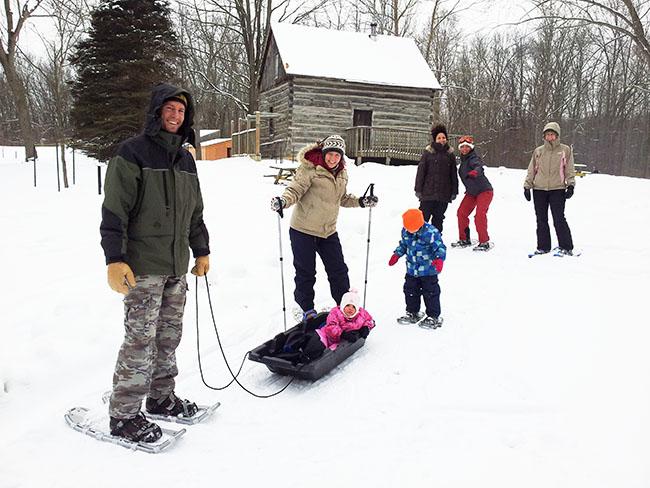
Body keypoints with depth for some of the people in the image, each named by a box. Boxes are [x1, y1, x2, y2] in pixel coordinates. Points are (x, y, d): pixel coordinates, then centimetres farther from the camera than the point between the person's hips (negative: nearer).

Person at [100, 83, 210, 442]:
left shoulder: (185, 159, 16)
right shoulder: (132, 153, -6)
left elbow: (194, 212, 23)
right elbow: (114, 211, -11)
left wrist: (202, 251, 23)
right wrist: (115, 260, -17)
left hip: (177, 267, 7)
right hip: (142, 267, -7)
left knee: (169, 336, 12)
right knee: (140, 339, -4)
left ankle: (161, 398, 27)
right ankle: (124, 415, 9)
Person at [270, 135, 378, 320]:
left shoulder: (342, 174, 7)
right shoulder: (310, 169, -14)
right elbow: (295, 189, -17)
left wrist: (361, 201, 8)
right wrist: (283, 201, -36)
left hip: (328, 230, 6)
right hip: (303, 229, -5)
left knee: (338, 270, 11)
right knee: (305, 272, 5)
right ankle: (307, 309, 25)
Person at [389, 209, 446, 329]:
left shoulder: (430, 232, -21)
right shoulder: (405, 231, -2)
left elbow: (440, 247, -16)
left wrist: (439, 259, -31)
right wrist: (397, 254, 7)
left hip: (428, 270, -6)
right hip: (411, 270, 6)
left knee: (430, 292, 1)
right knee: (410, 290, 14)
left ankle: (434, 317, 15)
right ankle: (412, 313, 32)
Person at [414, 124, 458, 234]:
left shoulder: (450, 155, 12)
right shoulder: (428, 152, 3)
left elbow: (453, 175, 13)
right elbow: (420, 171, 0)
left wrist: (454, 192, 9)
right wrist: (418, 190, -5)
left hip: (444, 194, 3)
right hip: (428, 192, -3)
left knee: (438, 218, 9)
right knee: (423, 216, -2)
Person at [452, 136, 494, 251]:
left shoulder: (473, 158, -18)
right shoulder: (463, 160, 9)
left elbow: (478, 167, -41)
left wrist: (475, 172, -62)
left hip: (484, 191, -9)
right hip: (471, 192, 9)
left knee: (480, 215, -20)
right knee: (461, 213, 5)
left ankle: (484, 243, -10)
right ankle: (464, 239, 18)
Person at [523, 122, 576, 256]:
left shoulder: (565, 150, 7)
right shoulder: (538, 151, 11)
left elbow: (570, 170, 6)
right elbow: (531, 171, 14)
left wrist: (570, 186, -4)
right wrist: (527, 186, 8)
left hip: (557, 189, -3)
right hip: (539, 190, 3)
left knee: (559, 219, -9)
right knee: (541, 220, 6)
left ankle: (566, 248, 0)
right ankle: (543, 247, 15)